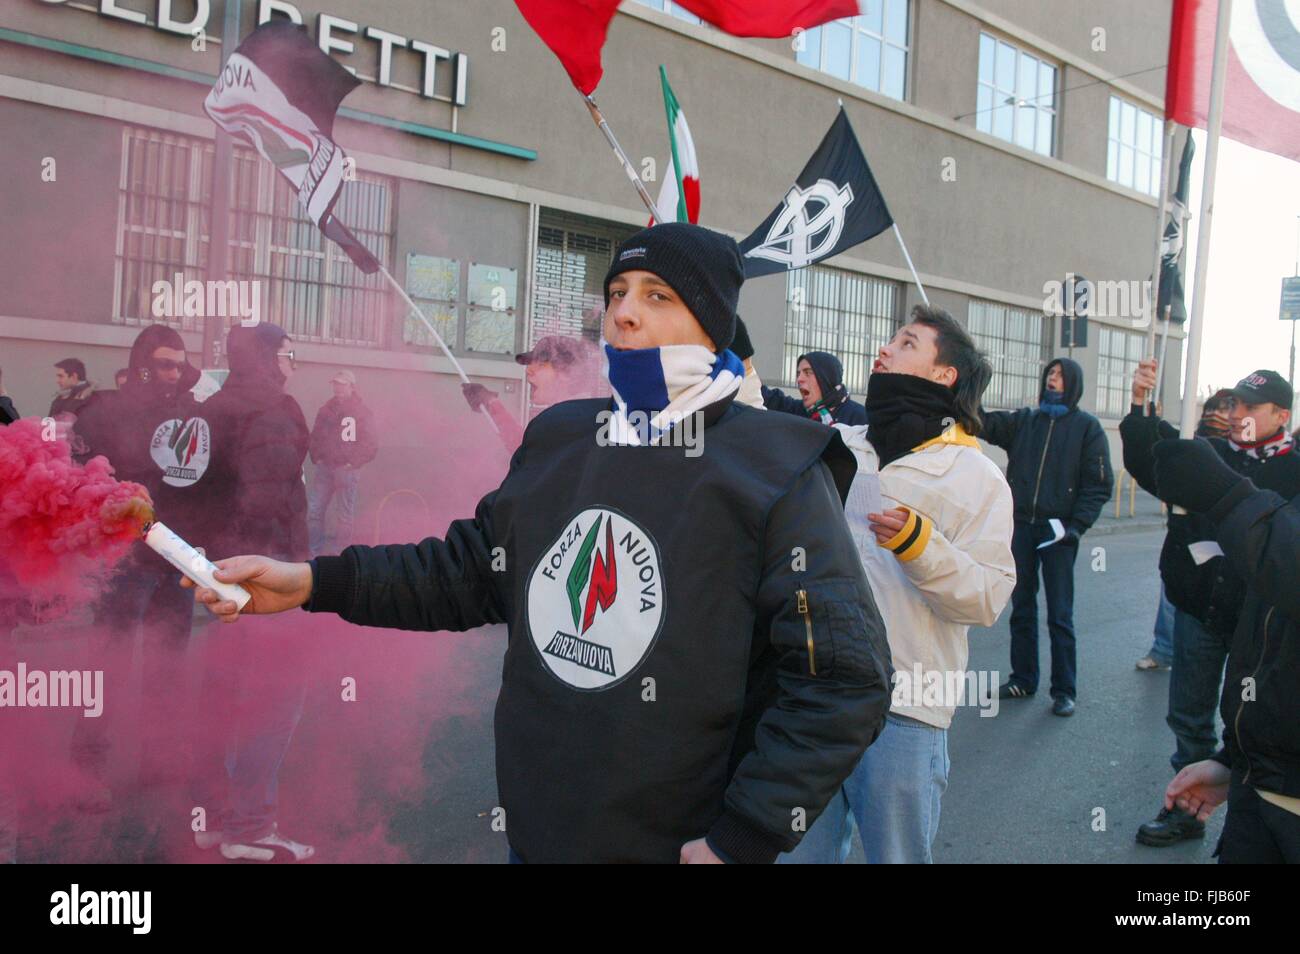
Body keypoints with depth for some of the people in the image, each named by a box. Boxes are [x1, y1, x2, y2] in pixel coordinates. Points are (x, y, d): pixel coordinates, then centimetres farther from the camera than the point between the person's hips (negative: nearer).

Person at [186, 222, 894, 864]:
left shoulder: (775, 469, -14)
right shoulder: (557, 440, 5)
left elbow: (843, 677, -16)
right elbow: (471, 568, 12)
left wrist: (742, 842, -19)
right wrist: (314, 583, 1)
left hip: (679, 843, -5)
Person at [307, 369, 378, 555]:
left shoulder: (362, 412, -3)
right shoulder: (326, 409, 11)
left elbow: (371, 444, -7)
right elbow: (315, 436, 18)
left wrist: (352, 463, -11)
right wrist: (317, 458, 4)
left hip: (347, 470, -4)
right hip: (324, 468, 4)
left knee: (346, 515, 1)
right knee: (314, 509, 1)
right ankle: (314, 550, 10)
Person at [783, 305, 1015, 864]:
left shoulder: (976, 476, 0)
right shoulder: (834, 446, 10)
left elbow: (988, 597, -8)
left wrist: (918, 543, -21)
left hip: (903, 712, -3)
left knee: (896, 853, 12)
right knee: (800, 851, 15)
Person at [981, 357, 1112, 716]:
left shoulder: (1086, 426, 1)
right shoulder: (1024, 421, 10)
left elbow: (1099, 485, -2)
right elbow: (985, 422, -5)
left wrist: (1076, 525, -12)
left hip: (1058, 531, -4)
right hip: (1021, 527, 4)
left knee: (1060, 615, -1)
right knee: (1021, 608, 11)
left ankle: (1064, 691, 9)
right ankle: (1023, 679, 23)